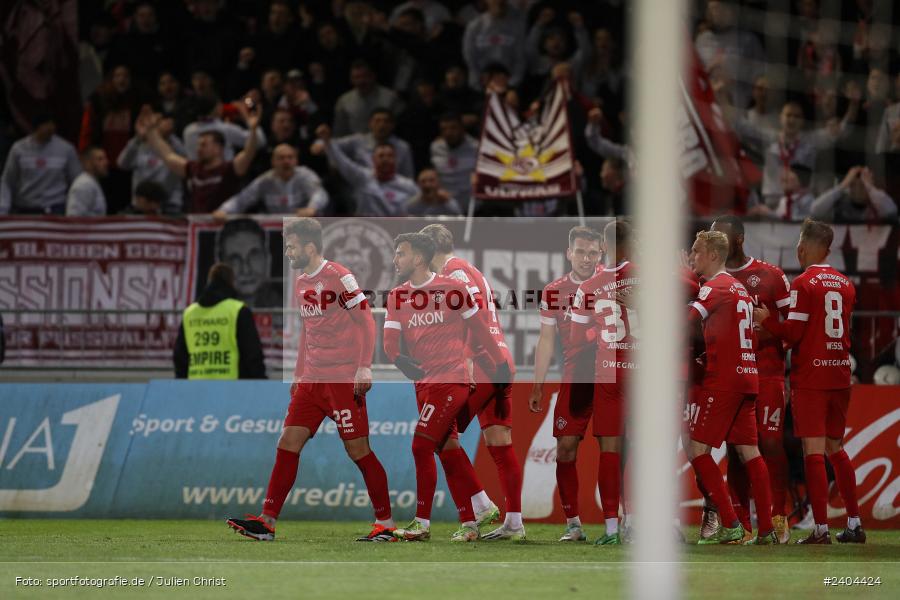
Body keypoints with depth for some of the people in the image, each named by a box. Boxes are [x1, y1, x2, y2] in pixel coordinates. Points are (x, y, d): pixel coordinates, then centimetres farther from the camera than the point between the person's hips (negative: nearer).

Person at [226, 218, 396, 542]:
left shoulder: (339, 277, -11)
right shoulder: (300, 283, 14)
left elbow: (366, 322, -12)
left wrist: (364, 368, -18)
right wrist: (298, 375, 24)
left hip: (344, 379, -8)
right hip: (312, 379, 8)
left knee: (357, 449, -5)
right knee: (288, 442, 1)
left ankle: (386, 524, 4)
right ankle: (267, 522, 0)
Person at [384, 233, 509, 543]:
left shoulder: (452, 289, -5)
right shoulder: (397, 296, 9)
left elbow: (479, 328, 0)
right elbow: (390, 340, 2)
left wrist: (500, 364, 3)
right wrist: (399, 359, -20)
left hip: (451, 379, -6)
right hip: (424, 382, 6)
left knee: (422, 446, -12)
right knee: (448, 450, 8)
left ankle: (422, 523, -7)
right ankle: (472, 520, 15)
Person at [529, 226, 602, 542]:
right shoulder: (554, 291, 6)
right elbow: (546, 341, 11)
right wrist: (537, 386, 8)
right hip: (574, 380, 1)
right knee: (565, 448, -4)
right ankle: (573, 524, 3)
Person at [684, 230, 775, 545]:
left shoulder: (716, 287, -9)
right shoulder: (739, 288, 19)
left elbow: (683, 320, -20)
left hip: (723, 378, -9)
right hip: (747, 376, 9)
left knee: (697, 449, -6)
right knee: (748, 451, 8)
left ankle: (730, 524, -12)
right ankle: (766, 529, 5)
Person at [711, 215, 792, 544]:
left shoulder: (771, 276, -1)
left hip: (767, 372, -3)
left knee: (770, 444, -8)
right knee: (736, 449, 2)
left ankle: (778, 518, 3)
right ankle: (741, 525, 5)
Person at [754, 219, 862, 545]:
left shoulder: (803, 283, -10)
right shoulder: (846, 285, 10)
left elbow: (793, 333, -14)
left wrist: (766, 319, 3)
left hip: (810, 377, -6)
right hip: (840, 374, 6)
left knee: (814, 451, -6)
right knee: (836, 449, 16)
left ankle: (821, 530, -10)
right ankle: (854, 524, 17)